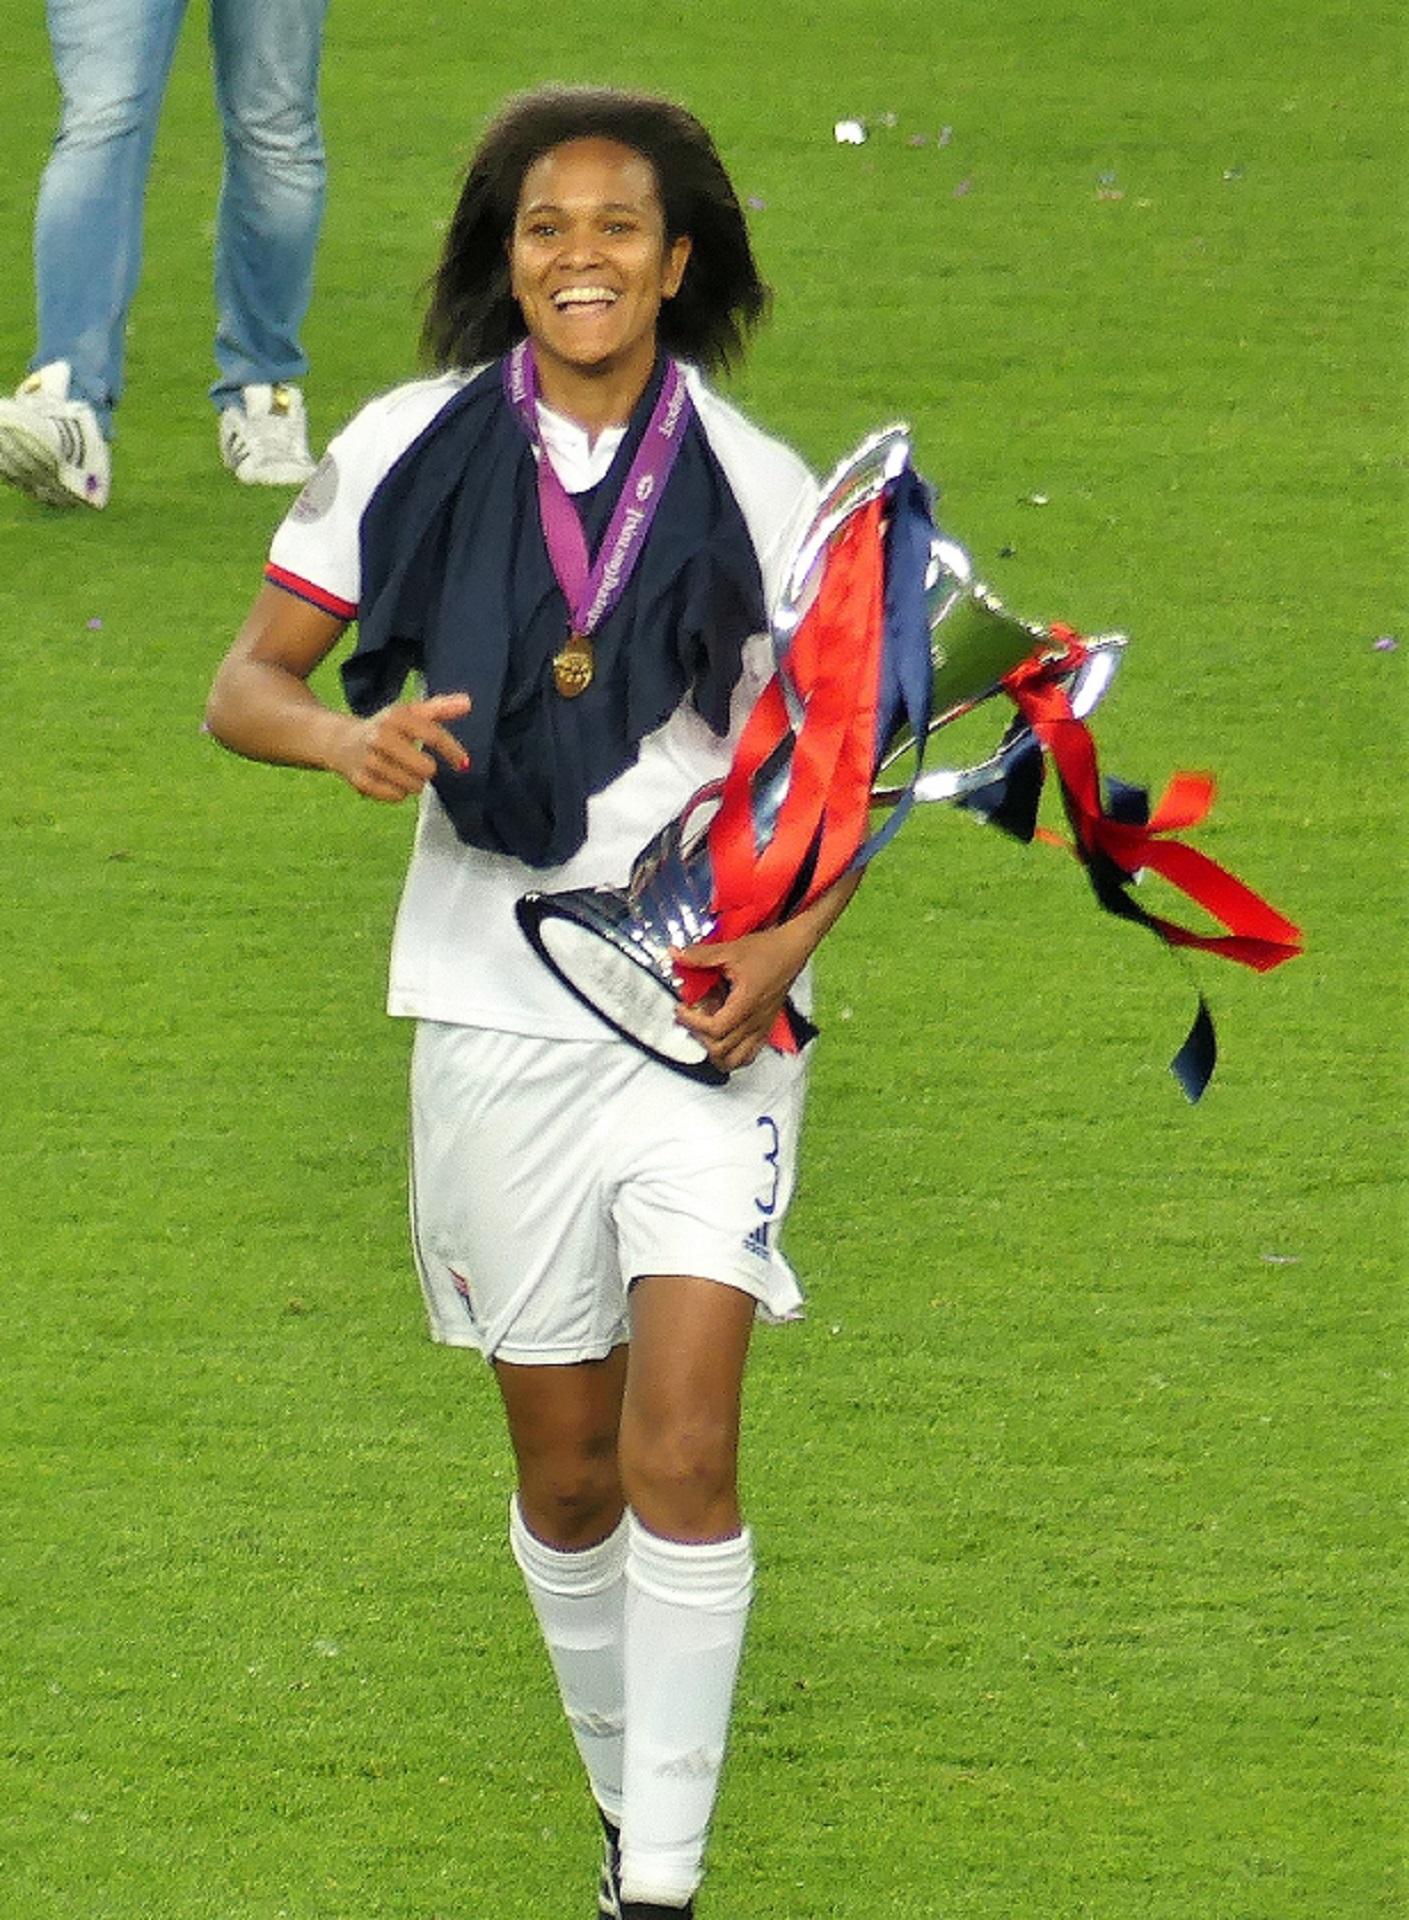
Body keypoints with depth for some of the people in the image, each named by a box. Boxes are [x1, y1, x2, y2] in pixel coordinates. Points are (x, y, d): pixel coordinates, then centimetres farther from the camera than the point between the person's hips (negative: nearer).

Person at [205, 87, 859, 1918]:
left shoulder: (761, 487, -2)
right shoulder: (408, 453, -1)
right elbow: (245, 683, 3)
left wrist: (786, 941, -13)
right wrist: (347, 735, -20)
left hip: (710, 1019, -1)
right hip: (502, 1010, 2)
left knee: (682, 1456, -14)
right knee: (566, 1476, 10)